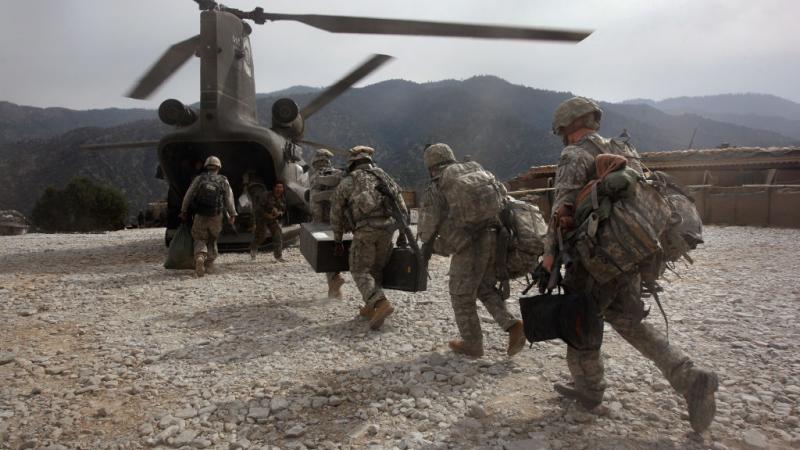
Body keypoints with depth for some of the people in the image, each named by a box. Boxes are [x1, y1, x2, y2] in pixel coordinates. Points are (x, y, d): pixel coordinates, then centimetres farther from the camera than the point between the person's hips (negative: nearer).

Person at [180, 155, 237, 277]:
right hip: (216, 217, 1)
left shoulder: (199, 178, -3)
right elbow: (229, 199, -1)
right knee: (212, 240, 19)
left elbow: (188, 195, 1)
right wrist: (232, 215, 7)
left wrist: (184, 210, 13)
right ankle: (209, 264, 16)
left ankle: (199, 257, -18)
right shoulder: (224, 181, -1)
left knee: (200, 239, 10)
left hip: (200, 216, -1)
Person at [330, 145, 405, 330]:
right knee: (376, 268, 20)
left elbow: (336, 213, 16)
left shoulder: (347, 182, 11)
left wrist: (337, 240, 25)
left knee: (360, 271, 3)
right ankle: (370, 307, 23)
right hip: (388, 227, 4)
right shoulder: (386, 178, 21)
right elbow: (402, 208, 21)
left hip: (365, 230, -4)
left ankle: (381, 304, -17)